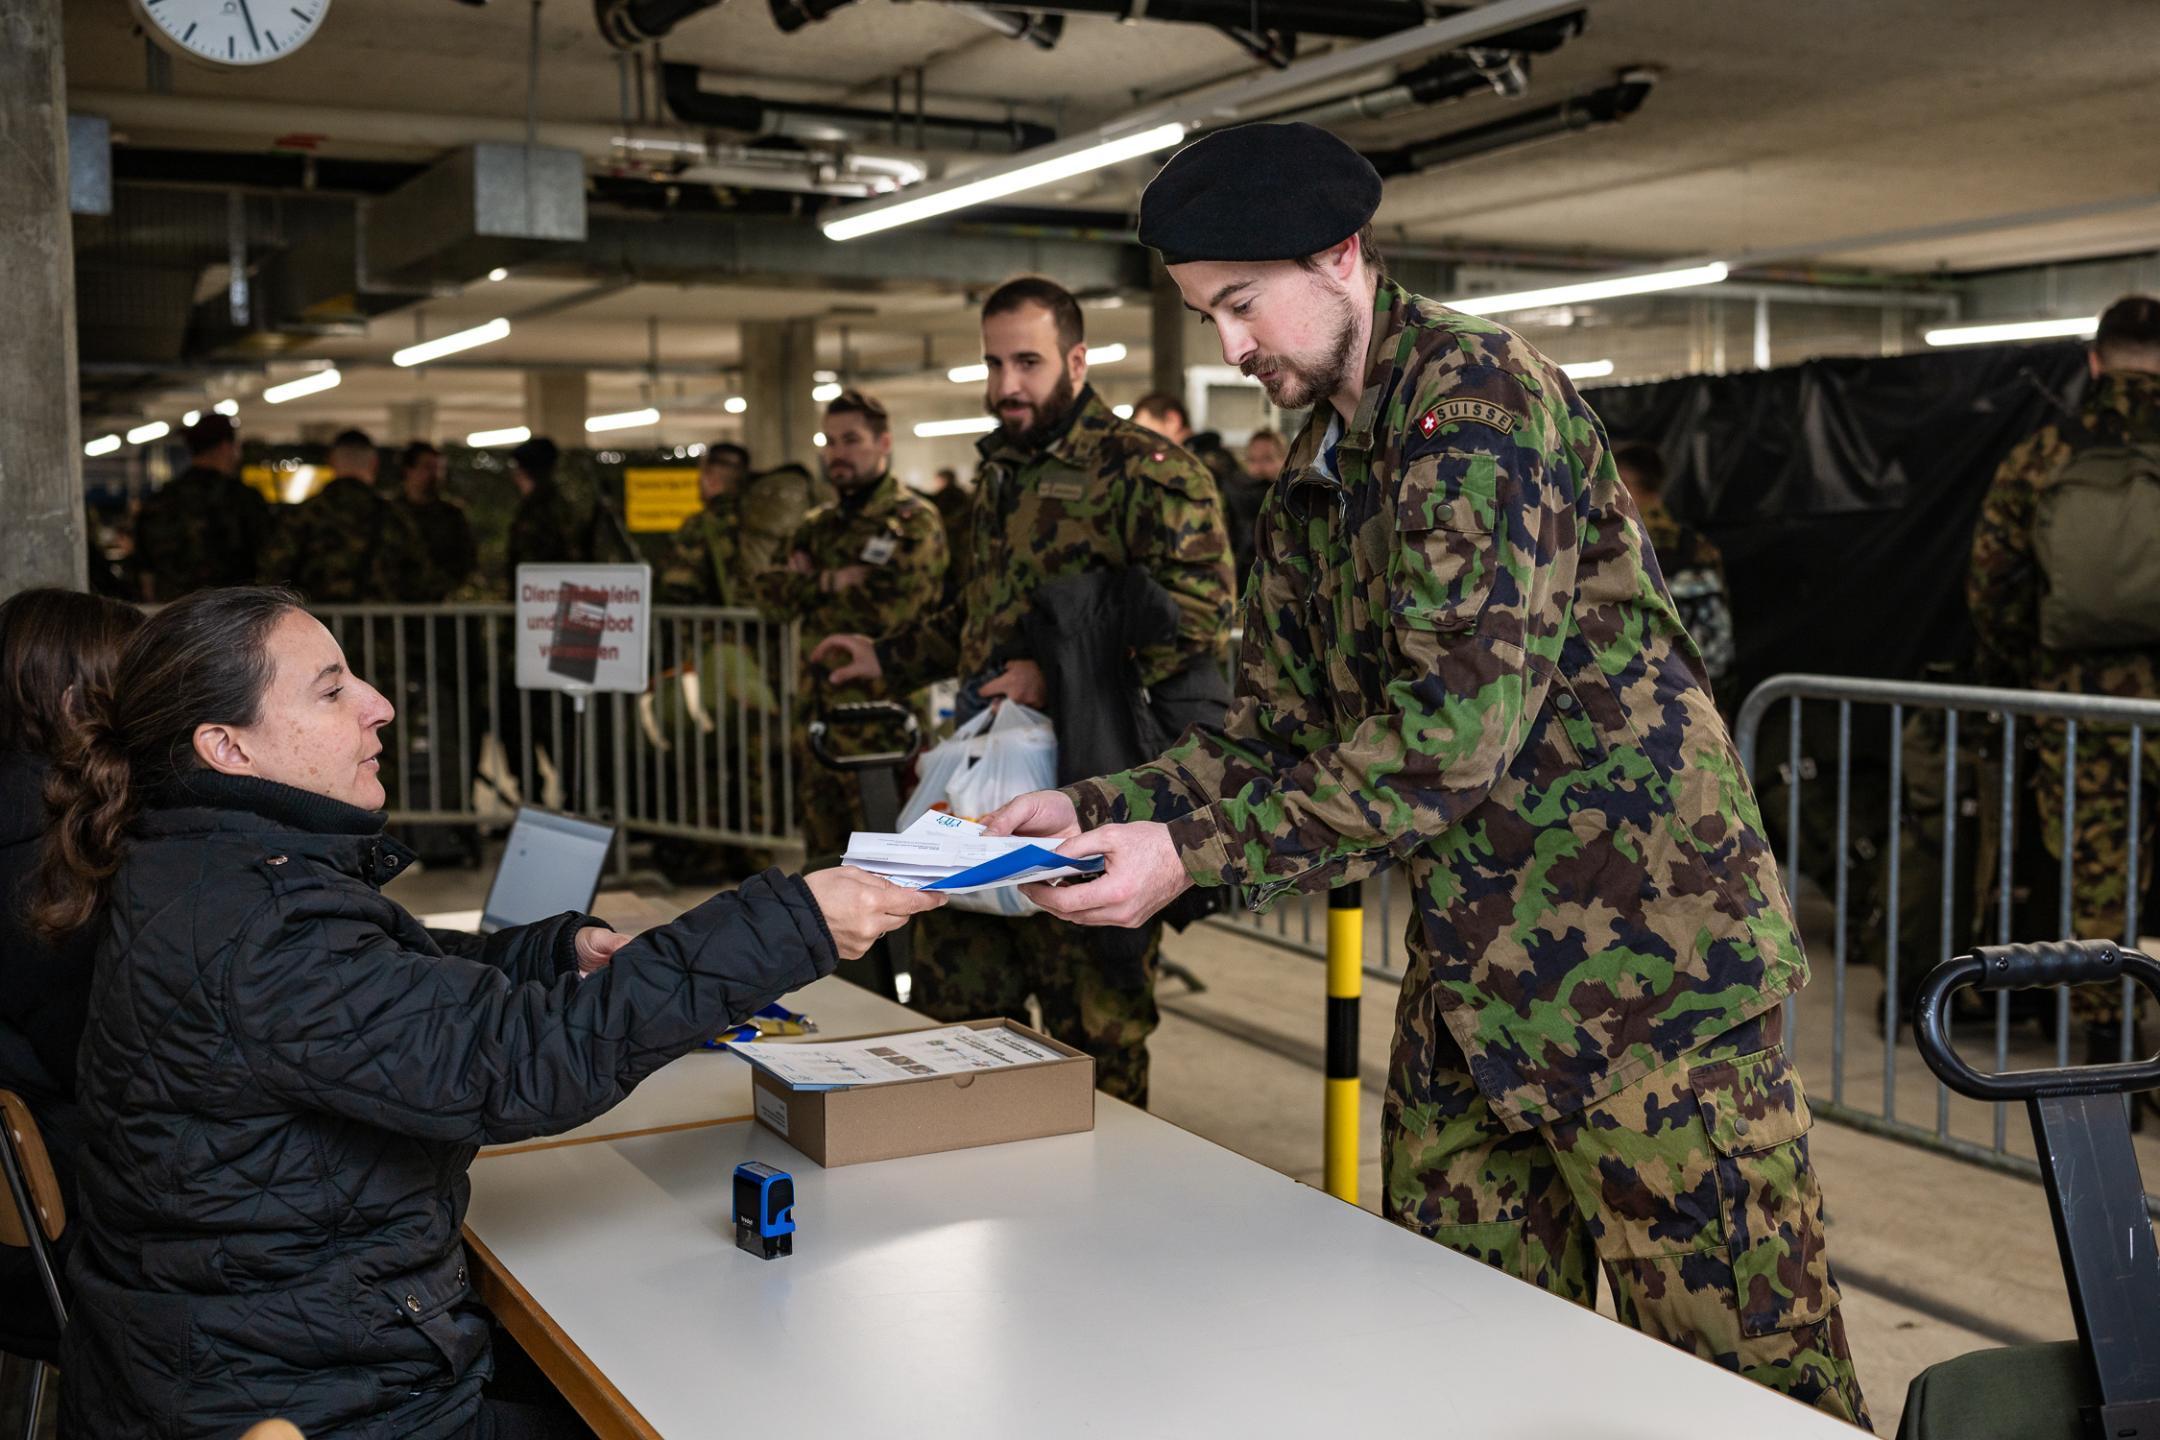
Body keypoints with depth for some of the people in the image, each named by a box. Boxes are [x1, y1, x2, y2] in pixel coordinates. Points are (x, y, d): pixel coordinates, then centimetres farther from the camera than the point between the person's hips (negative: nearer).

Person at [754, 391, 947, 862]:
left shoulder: (914, 520, -4)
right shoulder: (818, 526, 18)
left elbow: (889, 606, -18)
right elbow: (770, 593, 7)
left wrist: (807, 590, -4)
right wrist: (831, 582, -10)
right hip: (817, 709, 7)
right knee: (822, 852, 14)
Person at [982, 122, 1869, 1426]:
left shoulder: (1480, 392, -14)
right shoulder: (1312, 483, 13)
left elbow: (1456, 728, -24)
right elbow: (1273, 735, 14)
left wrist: (1198, 852, -23)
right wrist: (1097, 811, 0)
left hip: (1639, 961, -8)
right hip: (1469, 986, 9)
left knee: (1749, 1377, 2)